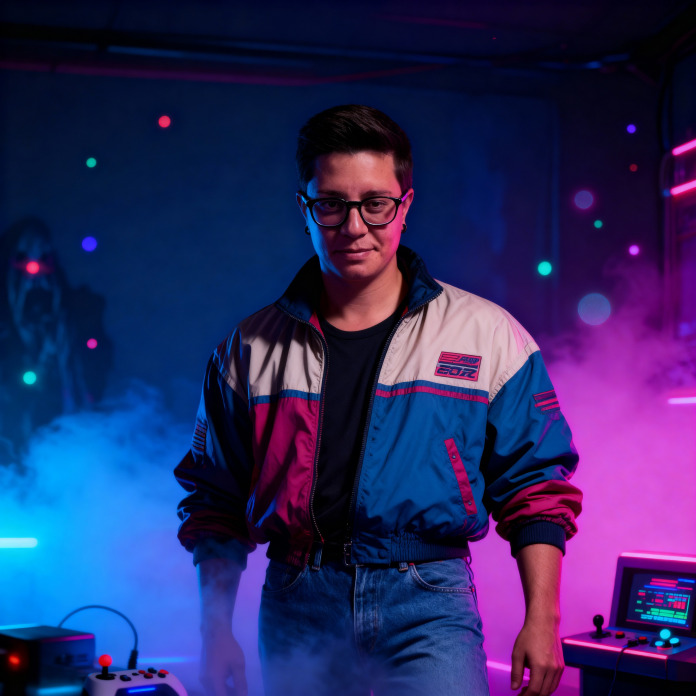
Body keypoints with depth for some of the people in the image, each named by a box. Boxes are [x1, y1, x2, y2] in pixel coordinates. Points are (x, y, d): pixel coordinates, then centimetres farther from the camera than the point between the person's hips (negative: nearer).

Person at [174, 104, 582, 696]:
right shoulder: (252, 349, 7)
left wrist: (542, 620, -1)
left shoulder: (486, 335, 3)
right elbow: (215, 502, 12)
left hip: (428, 608, -1)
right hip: (298, 610, 2)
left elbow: (535, 486, 5)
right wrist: (216, 632, 7)